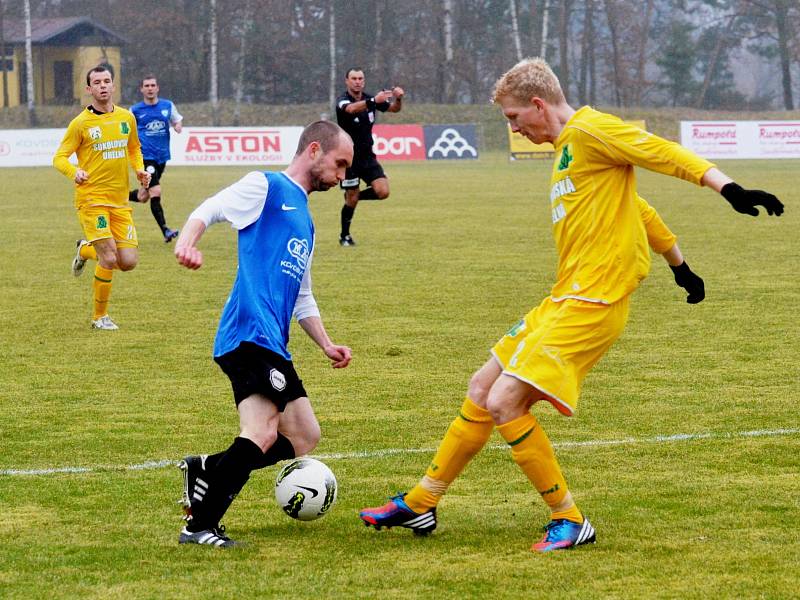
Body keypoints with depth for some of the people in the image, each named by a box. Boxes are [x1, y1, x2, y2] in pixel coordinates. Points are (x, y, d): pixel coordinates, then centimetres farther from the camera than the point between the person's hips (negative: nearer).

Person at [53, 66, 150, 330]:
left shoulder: (126, 118, 9)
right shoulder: (81, 123, -5)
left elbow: (134, 148, 26)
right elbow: (59, 158, -3)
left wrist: (140, 170, 6)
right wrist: (74, 172, -24)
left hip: (120, 200, 5)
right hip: (91, 197, -5)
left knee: (128, 261, -2)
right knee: (109, 258, -16)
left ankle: (86, 249, 29)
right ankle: (100, 316, 3)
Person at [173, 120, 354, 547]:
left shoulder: (304, 220, 29)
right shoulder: (266, 187, 3)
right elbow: (209, 210, -11)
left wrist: (326, 345, 21)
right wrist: (186, 243, -32)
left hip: (271, 345, 10)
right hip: (250, 333, -9)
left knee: (304, 440, 8)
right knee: (262, 434, -22)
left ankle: (205, 471, 16)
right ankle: (200, 526, -20)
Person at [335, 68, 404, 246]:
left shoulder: (369, 99, 4)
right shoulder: (342, 101, -14)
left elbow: (394, 109, 1)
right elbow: (351, 109, -37)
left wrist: (398, 98, -23)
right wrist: (373, 101, -53)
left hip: (367, 156, 5)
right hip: (349, 158, -5)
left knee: (383, 192, -11)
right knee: (352, 200, 0)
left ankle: (353, 196, 17)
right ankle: (345, 236, 20)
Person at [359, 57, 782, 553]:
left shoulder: (590, 130, -10)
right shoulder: (567, 147, 20)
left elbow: (665, 153, -18)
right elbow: (630, 206, 26)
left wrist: (728, 188, -29)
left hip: (591, 303, -10)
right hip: (561, 301, 10)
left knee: (505, 400, -16)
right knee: (481, 390, 15)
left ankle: (571, 521, -5)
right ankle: (420, 506, 26)